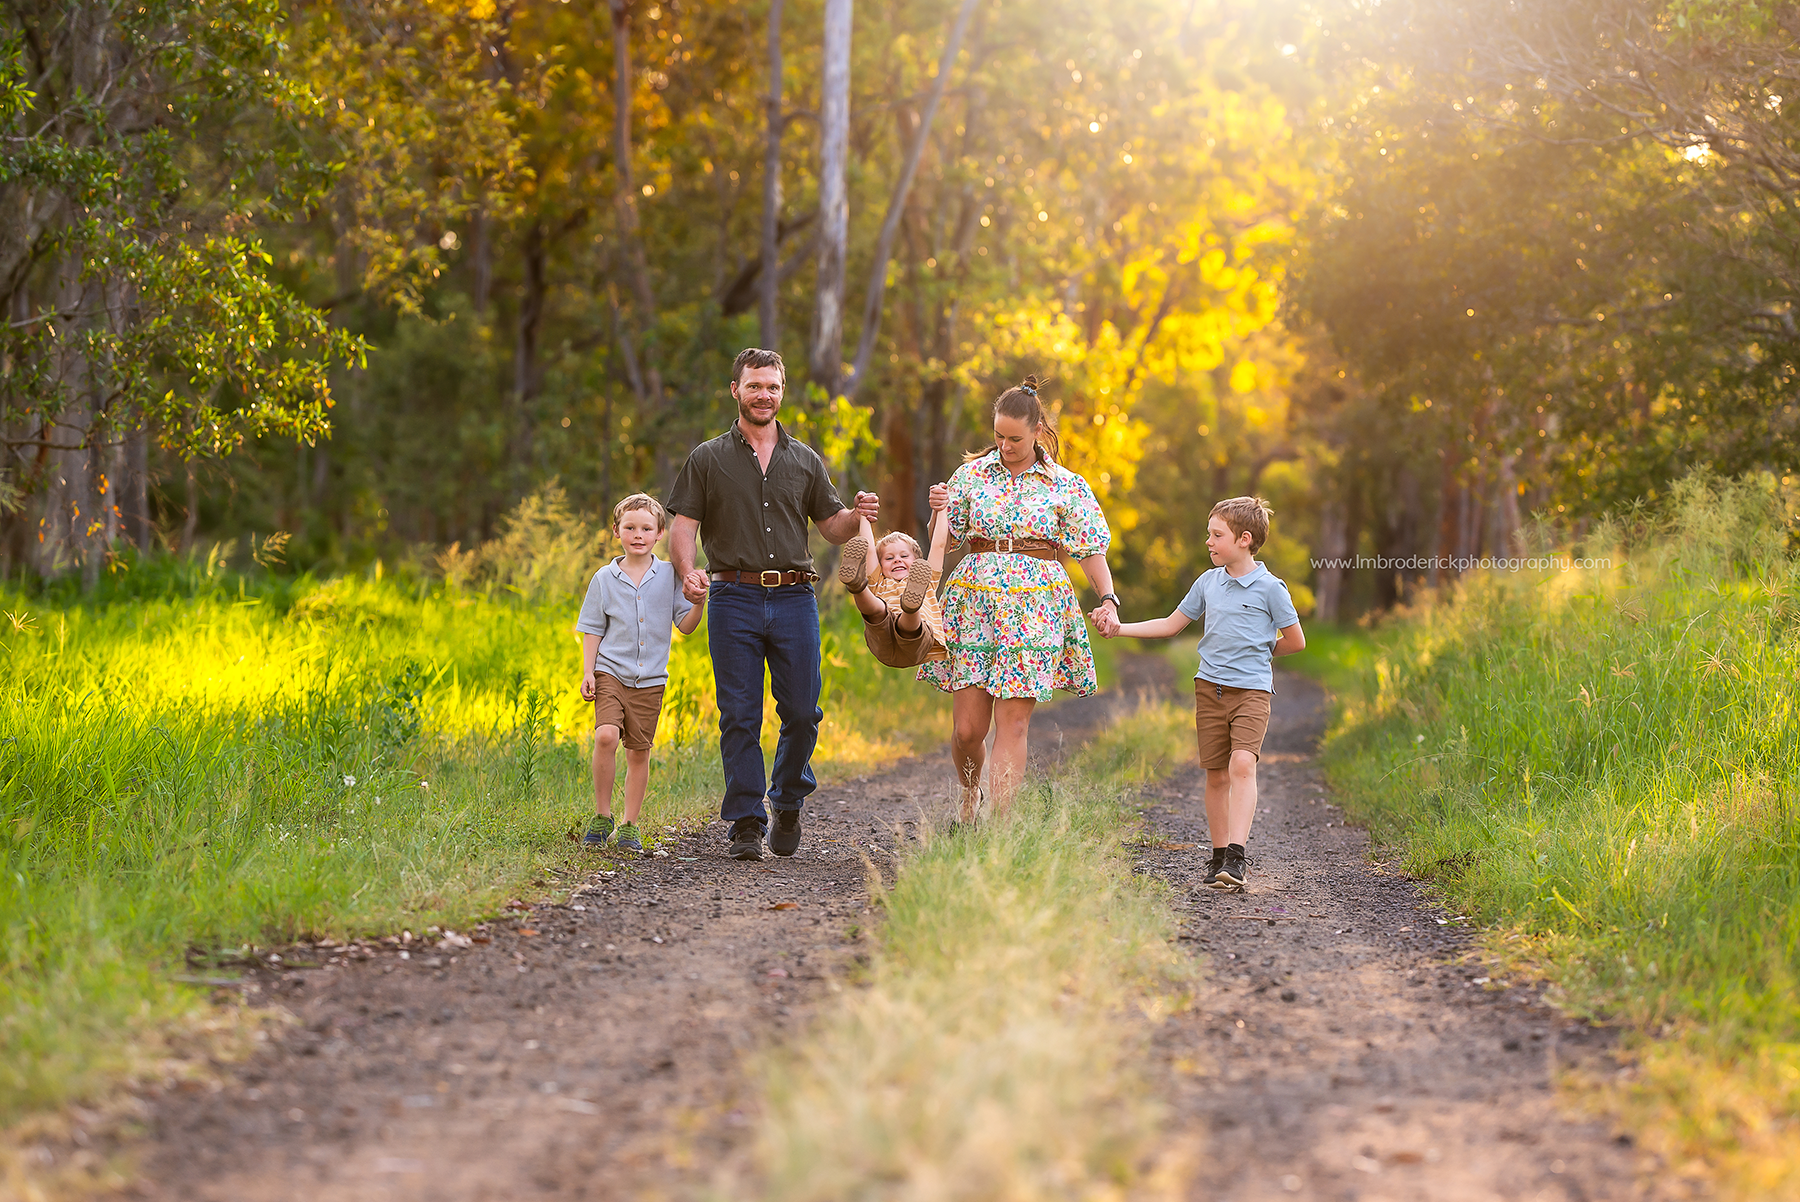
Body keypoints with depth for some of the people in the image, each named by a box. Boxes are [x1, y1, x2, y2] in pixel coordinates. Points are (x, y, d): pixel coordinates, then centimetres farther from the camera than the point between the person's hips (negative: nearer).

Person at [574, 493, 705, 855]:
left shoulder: (669, 576, 3)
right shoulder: (605, 578, 2)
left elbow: (685, 625, 3)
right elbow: (592, 630, 6)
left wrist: (700, 601, -16)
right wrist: (587, 672, -3)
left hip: (650, 679, 1)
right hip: (610, 672, -1)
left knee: (639, 752, 5)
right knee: (606, 737, -21)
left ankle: (630, 825, 18)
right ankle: (602, 817, -7)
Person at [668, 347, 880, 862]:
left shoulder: (805, 461, 15)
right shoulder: (708, 459, 8)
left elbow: (832, 527, 17)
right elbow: (682, 526, 2)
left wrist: (858, 515, -6)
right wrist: (688, 570, -18)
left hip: (795, 597, 2)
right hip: (734, 599, -2)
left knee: (802, 712, -1)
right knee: (740, 716, -4)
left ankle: (788, 802, 21)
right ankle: (747, 824, 0)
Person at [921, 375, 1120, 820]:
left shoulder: (1065, 485, 5)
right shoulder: (971, 474, 9)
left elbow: (1091, 551, 4)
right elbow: (945, 540, 13)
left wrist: (1108, 599, -11)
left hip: (1033, 610, -2)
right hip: (974, 601, 2)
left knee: (1013, 723, -8)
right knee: (967, 726, -1)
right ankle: (970, 794, 30)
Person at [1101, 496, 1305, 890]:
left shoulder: (1269, 587, -5)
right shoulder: (1208, 582, 9)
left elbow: (1295, 640, 3)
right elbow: (1170, 625, 18)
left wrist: (1256, 652, 11)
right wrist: (1120, 628, 12)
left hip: (1251, 690, -5)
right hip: (1209, 689, 5)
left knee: (1242, 764, -20)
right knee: (1216, 774, 6)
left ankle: (1236, 857, -26)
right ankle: (1219, 856, 15)